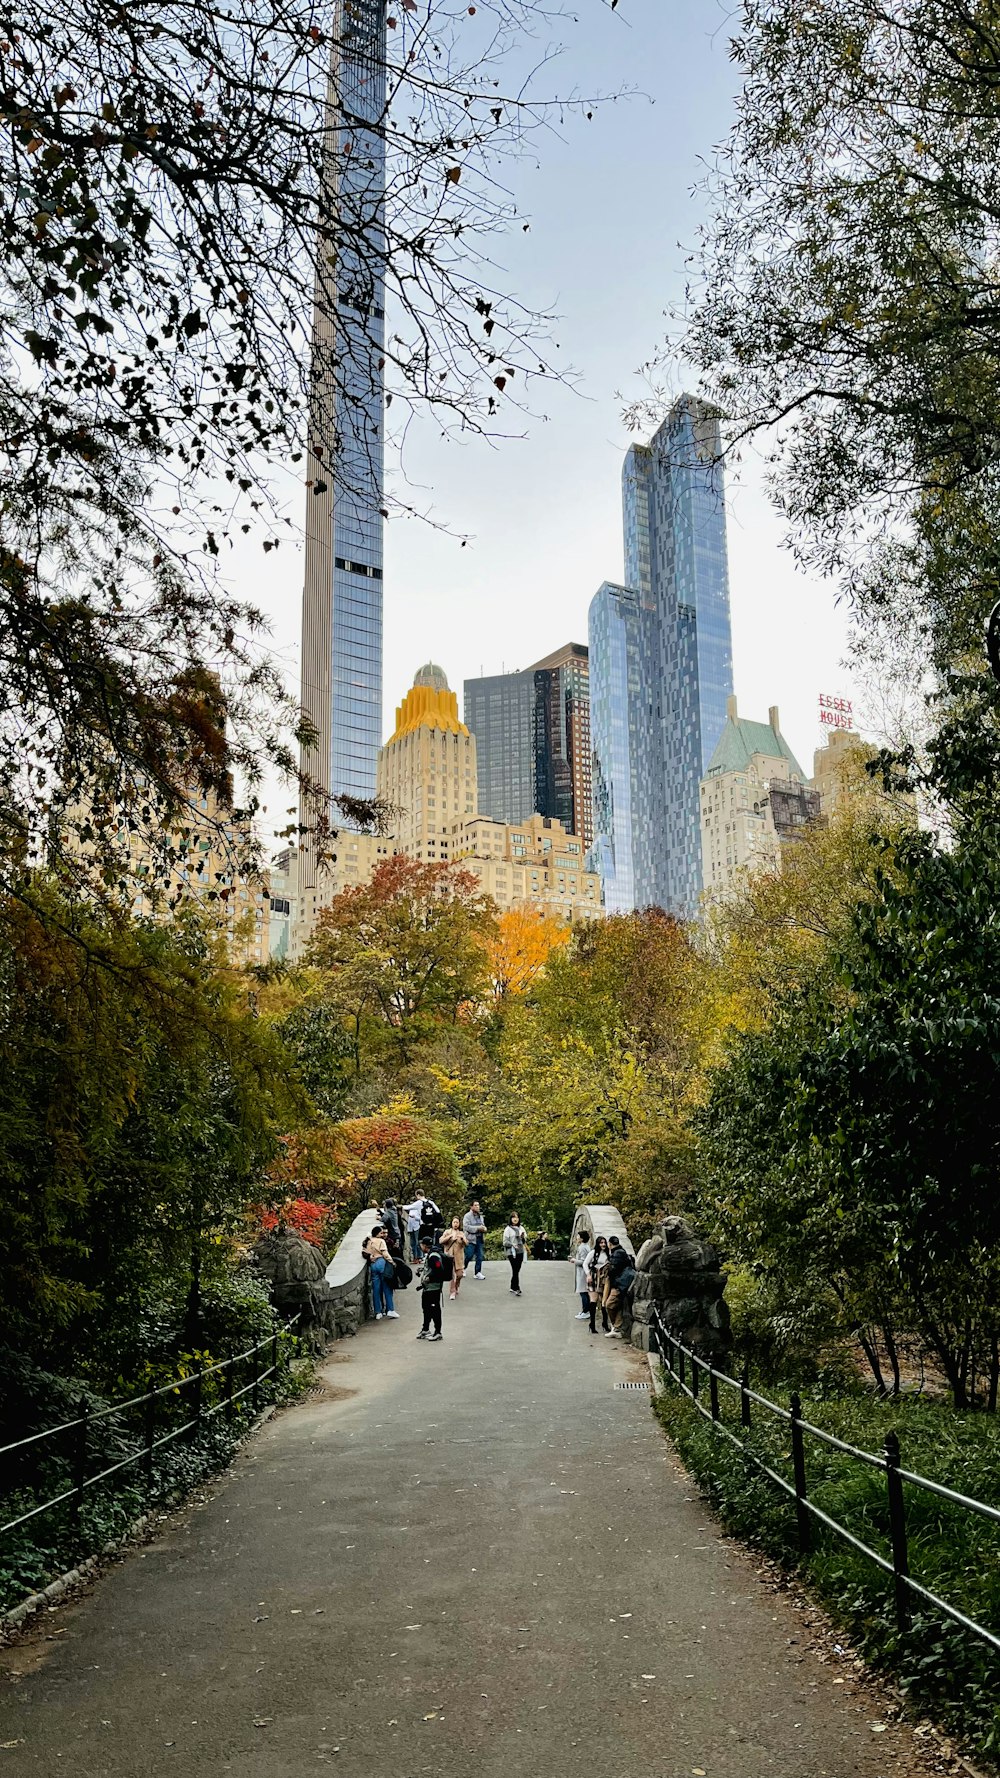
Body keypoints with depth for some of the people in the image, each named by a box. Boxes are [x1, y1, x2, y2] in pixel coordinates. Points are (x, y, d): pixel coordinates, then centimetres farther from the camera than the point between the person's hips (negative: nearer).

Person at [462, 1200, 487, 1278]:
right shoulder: (467, 1216, -7)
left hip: (479, 1239, 6)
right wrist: (478, 1228, -20)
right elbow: (466, 1227, -18)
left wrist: (484, 1228, 3)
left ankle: (477, 1273, 10)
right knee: (468, 1256, -4)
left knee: (480, 1256, 3)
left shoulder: (481, 1216, 17)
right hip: (471, 1239, -6)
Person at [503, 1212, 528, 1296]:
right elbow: (505, 1242, -7)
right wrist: (512, 1245, -21)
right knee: (515, 1270, -10)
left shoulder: (521, 1228, 13)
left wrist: (523, 1238, -1)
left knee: (517, 1270, 6)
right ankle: (516, 1289, -7)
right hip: (512, 1252, -5)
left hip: (520, 1252, 5)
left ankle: (513, 1287, 16)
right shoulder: (508, 1229, -3)